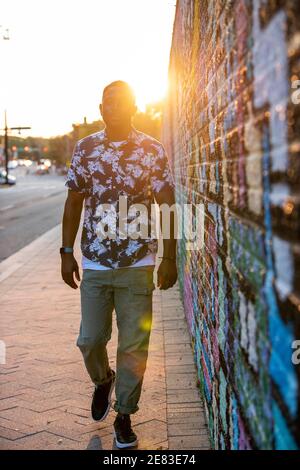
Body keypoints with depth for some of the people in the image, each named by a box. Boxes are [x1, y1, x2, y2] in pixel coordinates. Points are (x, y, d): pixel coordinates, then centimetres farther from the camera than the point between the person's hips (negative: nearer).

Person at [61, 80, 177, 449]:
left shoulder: (153, 151, -3)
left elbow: (167, 206, -1)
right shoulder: (85, 149, 3)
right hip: (94, 264, 2)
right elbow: (73, 202, 7)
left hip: (138, 265, -1)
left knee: (134, 346, 4)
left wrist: (169, 258, -4)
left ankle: (124, 415, 22)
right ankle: (102, 380, 42)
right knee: (90, 340, 8)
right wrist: (67, 252, 3)